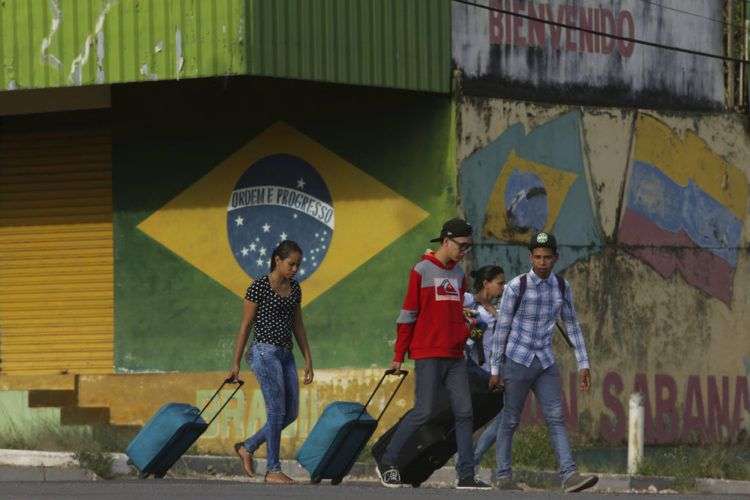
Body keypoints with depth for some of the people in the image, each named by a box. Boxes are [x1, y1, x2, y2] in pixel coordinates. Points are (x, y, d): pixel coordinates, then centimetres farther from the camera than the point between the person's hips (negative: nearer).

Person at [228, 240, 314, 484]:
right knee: (277, 411, -8)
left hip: (286, 354, 7)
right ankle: (273, 469, 0)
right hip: (265, 352, -7)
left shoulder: (294, 288, 12)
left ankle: (247, 447, 20)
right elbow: (245, 326, -5)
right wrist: (236, 364, -5)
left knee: (290, 413, 5)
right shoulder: (259, 288, -8)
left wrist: (308, 359, 13)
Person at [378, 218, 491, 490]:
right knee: (424, 411, -8)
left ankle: (466, 475, 2)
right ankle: (387, 462, 6)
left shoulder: (458, 274, 14)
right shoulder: (422, 271, -6)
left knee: (464, 412, 1)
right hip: (428, 355, -7)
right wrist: (399, 356, -3)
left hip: (455, 356, 7)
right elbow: (408, 314, -4)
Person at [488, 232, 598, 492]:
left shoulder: (562, 286, 1)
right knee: (510, 420, 4)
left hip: (546, 363, 4)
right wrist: (495, 370, -6)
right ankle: (503, 476, 15)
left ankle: (569, 476, -16)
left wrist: (583, 364, 4)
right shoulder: (516, 287, -12)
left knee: (556, 418, -7)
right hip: (517, 360, -4)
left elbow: (572, 326, 8)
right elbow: (502, 329, -7)